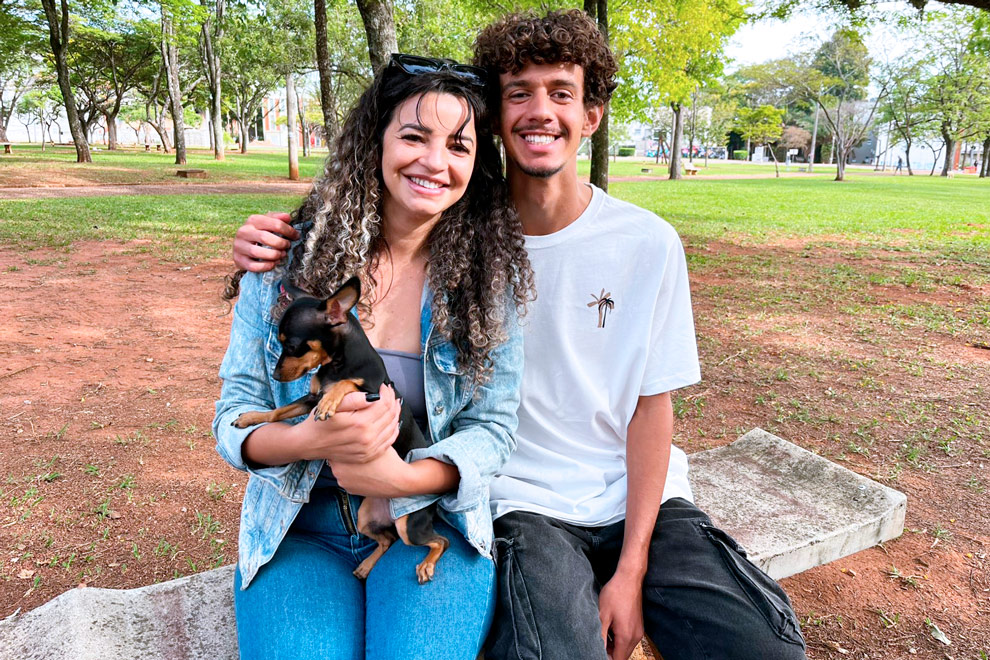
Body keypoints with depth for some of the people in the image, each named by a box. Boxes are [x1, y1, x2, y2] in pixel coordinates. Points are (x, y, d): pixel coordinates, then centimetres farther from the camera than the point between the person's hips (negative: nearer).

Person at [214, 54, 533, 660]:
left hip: (433, 521, 0)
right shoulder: (290, 257, -3)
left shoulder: (487, 272, -3)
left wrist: (401, 477, -22)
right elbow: (234, 416, -1)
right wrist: (307, 440, -23)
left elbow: (493, 426, -4)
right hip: (299, 529, 1)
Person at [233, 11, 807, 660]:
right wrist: (275, 249, -17)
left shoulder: (649, 243, -5)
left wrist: (630, 571, -7)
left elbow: (652, 405, -3)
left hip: (637, 495, 2)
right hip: (524, 502, -1)